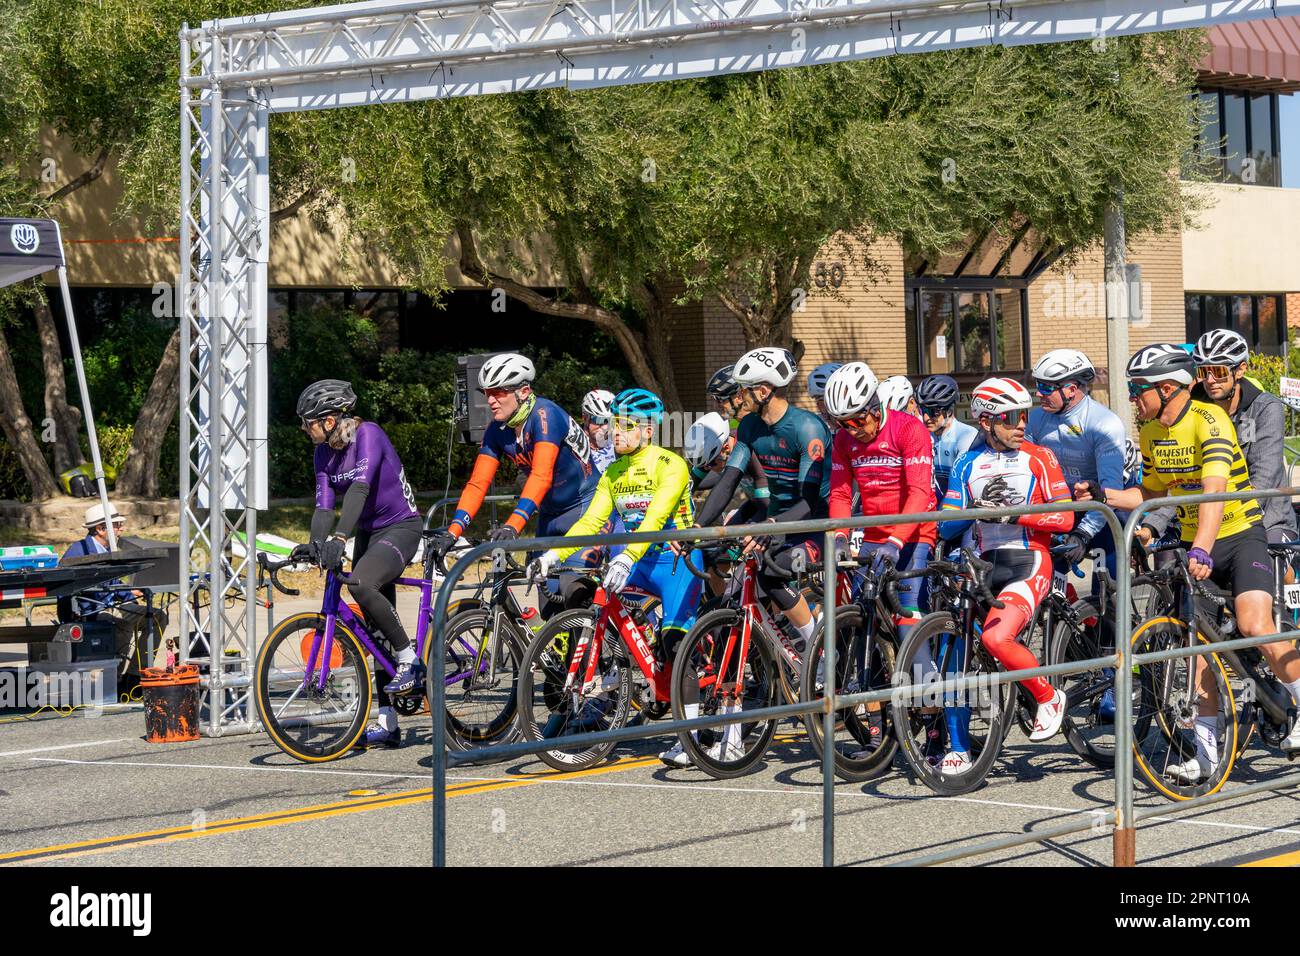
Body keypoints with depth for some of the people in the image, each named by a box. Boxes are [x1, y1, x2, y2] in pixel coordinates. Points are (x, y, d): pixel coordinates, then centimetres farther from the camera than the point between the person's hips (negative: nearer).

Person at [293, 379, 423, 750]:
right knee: (374, 632, 5)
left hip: (399, 528, -8)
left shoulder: (368, 435, -20)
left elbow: (360, 488, -32)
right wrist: (314, 546, -23)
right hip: (368, 533, 8)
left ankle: (411, 661, -17)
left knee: (360, 584, -34)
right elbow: (324, 506, -4)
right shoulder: (323, 454, 2)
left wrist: (339, 539, -43)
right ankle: (386, 723, 8)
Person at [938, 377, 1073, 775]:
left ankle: (1048, 697, -2)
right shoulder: (969, 464, 12)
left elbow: (1064, 518, -6)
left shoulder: (1038, 458, 3)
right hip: (985, 564, 4)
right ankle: (958, 749, 1)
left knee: (995, 637, -28)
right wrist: (980, 507, -15)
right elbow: (947, 525, 5)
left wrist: (1012, 512, -17)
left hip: (1029, 562, -4)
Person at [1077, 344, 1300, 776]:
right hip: (1195, 545, 7)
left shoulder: (1209, 420, -21)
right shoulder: (1150, 432, 3)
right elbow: (1152, 495, 14)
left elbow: (1214, 490, -33)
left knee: (1255, 627, -25)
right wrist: (1101, 495, -2)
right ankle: (1206, 752, 5)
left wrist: (1202, 549, -45)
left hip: (1239, 534, -7)